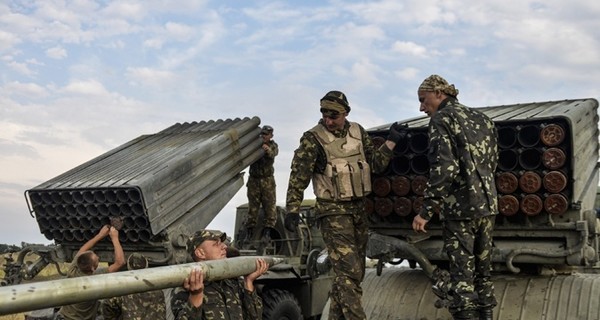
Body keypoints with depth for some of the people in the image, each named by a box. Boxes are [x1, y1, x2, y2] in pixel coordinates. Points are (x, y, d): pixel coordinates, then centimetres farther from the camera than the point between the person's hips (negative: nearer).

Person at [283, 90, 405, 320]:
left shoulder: (358, 133, 6)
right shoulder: (313, 140, -10)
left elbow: (377, 164, 13)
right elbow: (298, 178, -9)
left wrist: (391, 141, 2)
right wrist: (292, 210, -13)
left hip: (358, 209, 7)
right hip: (333, 212, -6)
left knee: (356, 272, 13)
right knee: (349, 271, -15)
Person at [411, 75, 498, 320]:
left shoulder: (442, 119, -8)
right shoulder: (482, 119, 15)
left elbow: (444, 168, -19)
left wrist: (426, 211, -18)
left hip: (460, 209, -7)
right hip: (488, 205, 7)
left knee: (462, 277, -2)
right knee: (483, 273, 16)